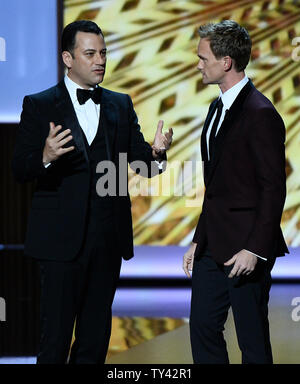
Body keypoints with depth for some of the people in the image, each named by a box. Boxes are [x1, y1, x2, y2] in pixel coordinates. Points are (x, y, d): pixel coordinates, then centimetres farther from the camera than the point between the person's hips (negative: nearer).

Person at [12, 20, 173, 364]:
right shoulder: (40, 105, 0)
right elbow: (20, 170, -6)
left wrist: (157, 152, -17)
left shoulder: (121, 105, 12)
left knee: (96, 336, 11)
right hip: (62, 239, -4)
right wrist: (45, 157, -28)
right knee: (56, 334, -3)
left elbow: (142, 163, 7)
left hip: (109, 240, 4)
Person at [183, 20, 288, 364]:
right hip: (214, 246, 9)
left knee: (252, 340, 1)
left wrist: (255, 249, -20)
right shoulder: (218, 108, 13)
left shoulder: (260, 114, -15)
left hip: (245, 249, -9)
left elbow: (274, 188, -17)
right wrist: (199, 240, 16)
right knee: (203, 329, 12)